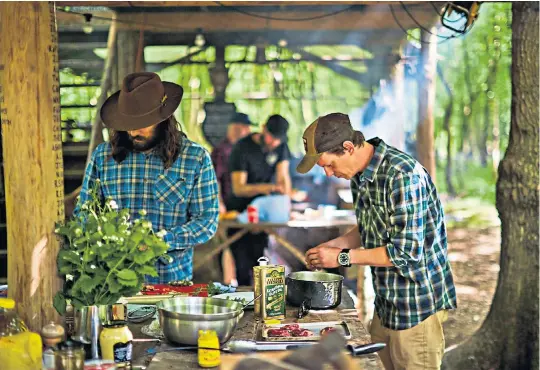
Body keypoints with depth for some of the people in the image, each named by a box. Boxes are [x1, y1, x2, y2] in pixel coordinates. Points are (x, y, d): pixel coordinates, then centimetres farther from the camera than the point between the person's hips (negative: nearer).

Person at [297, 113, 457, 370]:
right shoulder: (359, 173, 4)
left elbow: (407, 251, -26)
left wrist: (343, 257, -19)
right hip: (386, 301, 8)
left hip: (417, 304, -8)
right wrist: (335, 244, 1)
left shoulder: (402, 176, -25)